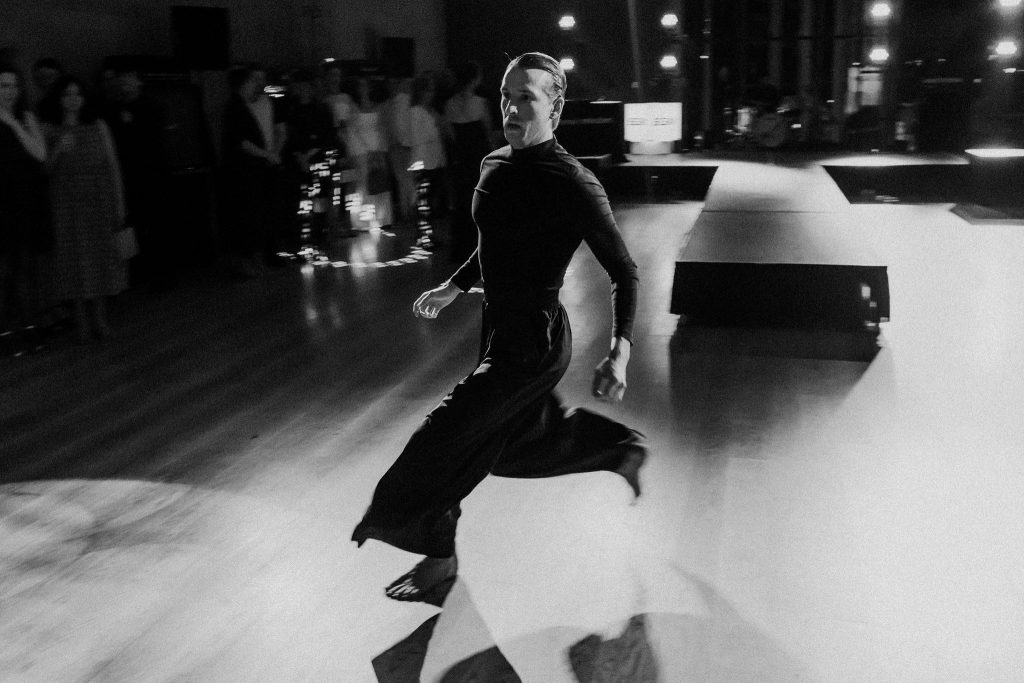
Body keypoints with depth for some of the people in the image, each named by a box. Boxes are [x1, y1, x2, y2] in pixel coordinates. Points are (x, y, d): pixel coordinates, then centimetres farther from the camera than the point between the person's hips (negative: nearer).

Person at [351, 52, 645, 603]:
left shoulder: (573, 185, -21)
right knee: (525, 437, 24)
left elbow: (624, 272, -15)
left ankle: (438, 559, 18)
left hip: (535, 344, -8)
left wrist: (620, 353, -24)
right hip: (500, 329, 9)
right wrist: (452, 288, 19)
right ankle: (623, 447, 46)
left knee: (445, 435, -4)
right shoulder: (494, 166, 2)